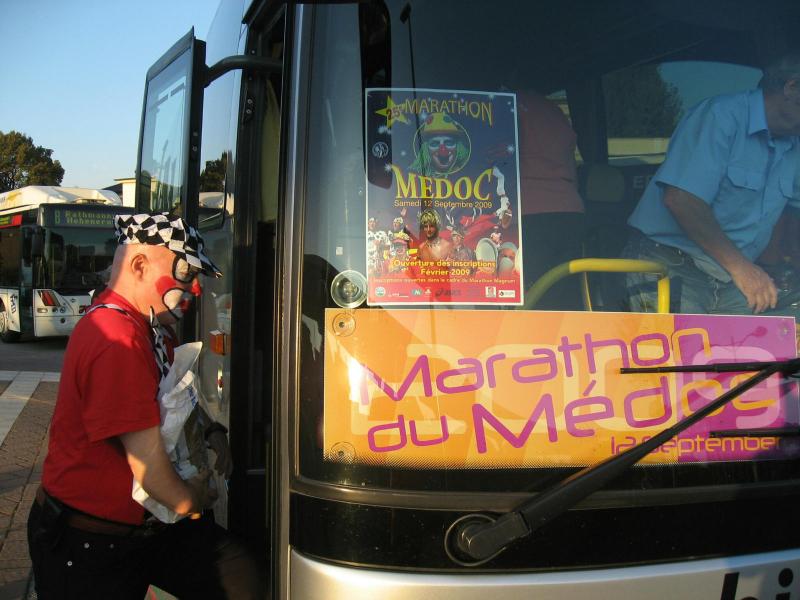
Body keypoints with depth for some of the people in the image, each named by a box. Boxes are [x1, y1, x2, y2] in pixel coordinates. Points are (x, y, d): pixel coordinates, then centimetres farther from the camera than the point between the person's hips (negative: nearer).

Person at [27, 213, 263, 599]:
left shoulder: (148, 329, 8)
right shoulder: (117, 340, -25)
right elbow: (145, 456, -26)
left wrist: (211, 433, 4)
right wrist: (190, 502, -8)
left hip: (149, 520, 9)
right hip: (90, 543, -9)